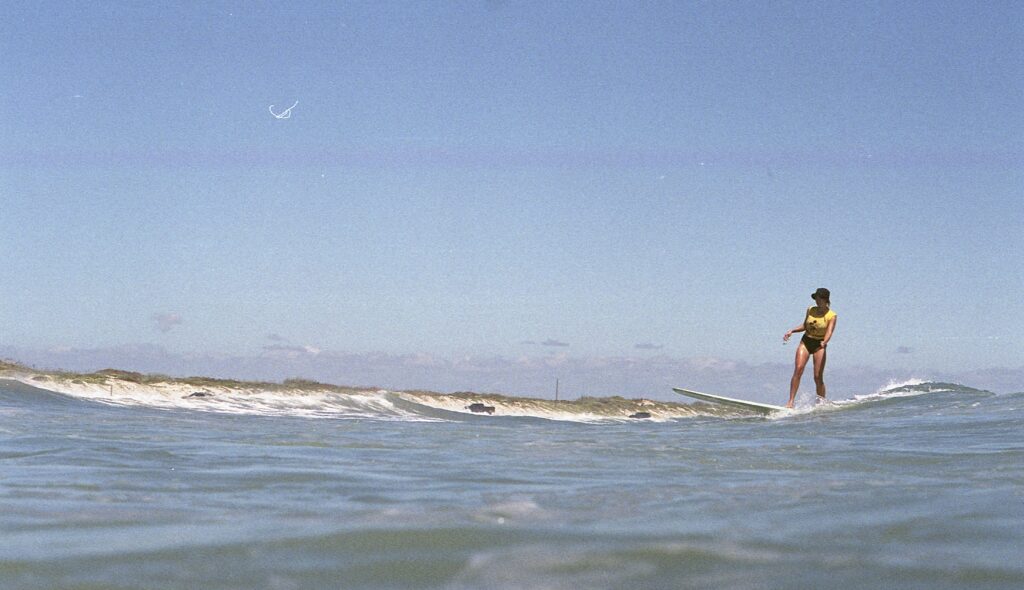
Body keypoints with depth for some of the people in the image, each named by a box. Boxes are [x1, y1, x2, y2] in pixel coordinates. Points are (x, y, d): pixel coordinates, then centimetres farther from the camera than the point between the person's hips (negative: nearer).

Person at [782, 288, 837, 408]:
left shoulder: (831, 316, -8)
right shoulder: (810, 310, 5)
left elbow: (829, 331, -22)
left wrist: (824, 342, -42)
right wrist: (792, 331, 5)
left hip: (819, 345, -3)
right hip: (806, 341, 3)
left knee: (818, 376, -6)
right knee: (798, 369, -15)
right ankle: (790, 402, -18)